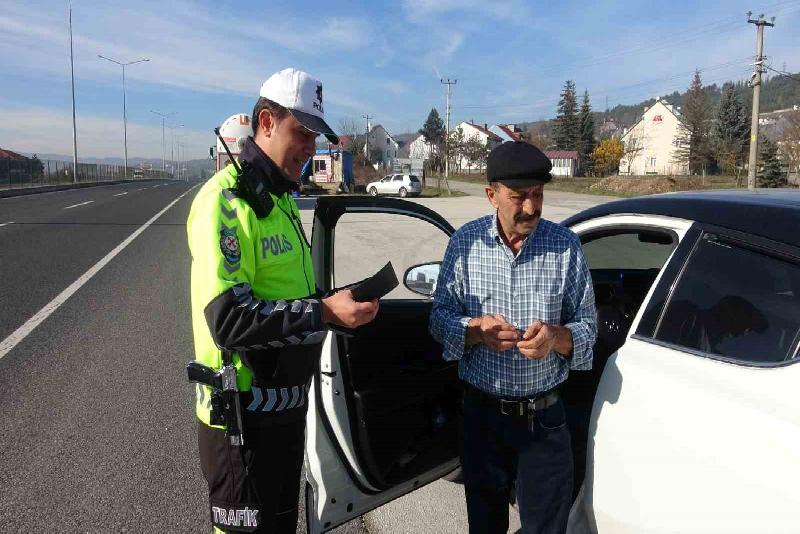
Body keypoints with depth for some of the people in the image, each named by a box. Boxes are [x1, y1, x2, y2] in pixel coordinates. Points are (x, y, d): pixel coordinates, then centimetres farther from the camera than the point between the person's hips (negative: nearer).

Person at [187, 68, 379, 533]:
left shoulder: (280, 199, 13)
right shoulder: (227, 199, -19)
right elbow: (227, 320, -27)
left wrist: (340, 302, 5)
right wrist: (324, 312, -28)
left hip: (286, 404, 9)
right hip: (244, 414, -9)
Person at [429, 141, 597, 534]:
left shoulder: (566, 246, -5)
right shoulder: (465, 243, -5)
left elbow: (587, 326, 1)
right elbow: (440, 317, -1)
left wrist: (557, 337, -21)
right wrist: (476, 329, -21)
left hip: (543, 418, 0)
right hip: (481, 413, 1)